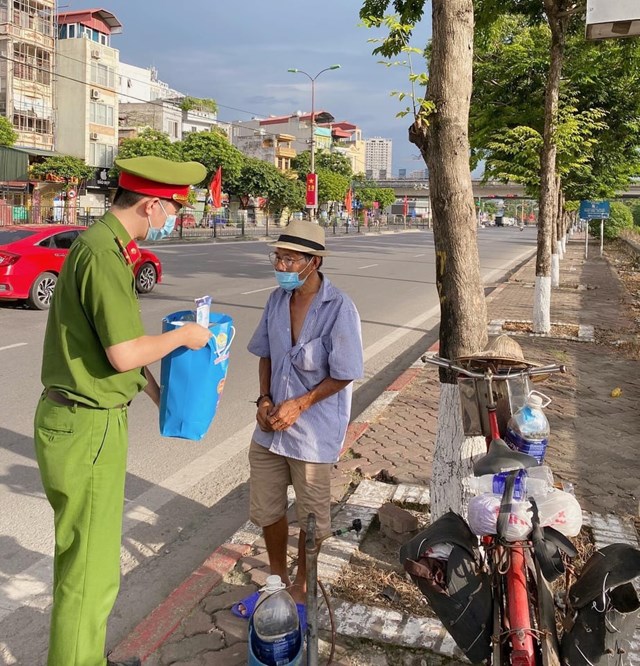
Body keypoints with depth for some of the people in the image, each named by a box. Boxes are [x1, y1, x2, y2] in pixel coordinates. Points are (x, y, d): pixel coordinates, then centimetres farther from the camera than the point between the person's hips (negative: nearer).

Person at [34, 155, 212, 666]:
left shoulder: (104, 245, 11)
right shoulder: (104, 254, -20)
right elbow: (125, 354, -25)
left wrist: (157, 392, 21)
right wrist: (183, 336, -9)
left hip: (78, 419, 10)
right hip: (87, 430, -10)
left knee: (85, 558, 23)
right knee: (88, 572, 4)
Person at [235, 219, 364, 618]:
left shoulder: (339, 308, -19)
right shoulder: (278, 300, -1)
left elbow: (343, 375, -16)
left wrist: (298, 406, -18)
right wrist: (264, 400, -4)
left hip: (314, 433, -6)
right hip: (270, 427, 6)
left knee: (312, 518, 13)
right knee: (266, 510, 19)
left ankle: (302, 588, 37)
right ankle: (278, 580, 43)